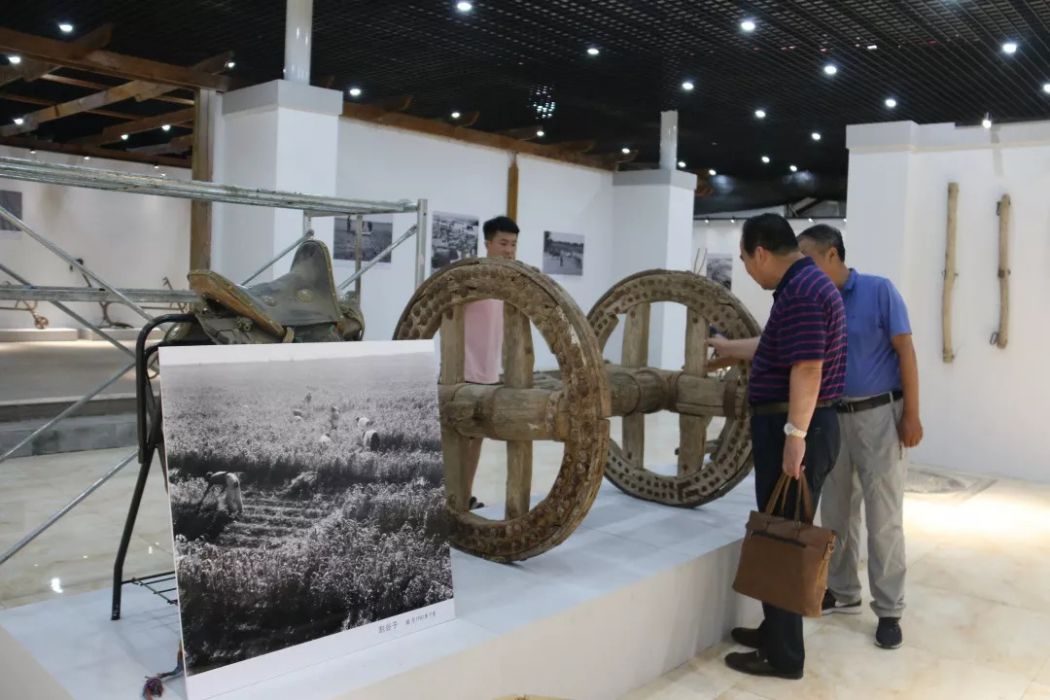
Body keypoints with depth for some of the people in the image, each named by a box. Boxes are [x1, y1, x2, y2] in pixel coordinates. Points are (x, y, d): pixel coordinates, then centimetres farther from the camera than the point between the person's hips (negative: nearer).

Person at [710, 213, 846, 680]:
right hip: (798, 428, 11)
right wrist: (727, 348, 38)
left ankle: (782, 655, 9)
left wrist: (794, 436, -25)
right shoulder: (805, 285, 15)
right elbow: (773, 349, 27)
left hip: (793, 431, -10)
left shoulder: (800, 293, -18)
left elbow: (807, 368, -25)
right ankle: (776, 632, 30)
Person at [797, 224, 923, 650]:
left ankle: (889, 611, 13)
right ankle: (842, 592, 29)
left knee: (883, 519, 1)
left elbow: (905, 352, -8)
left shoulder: (879, 291, -8)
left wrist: (912, 415, -12)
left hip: (879, 416, -5)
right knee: (836, 513, 13)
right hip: (832, 418, 5)